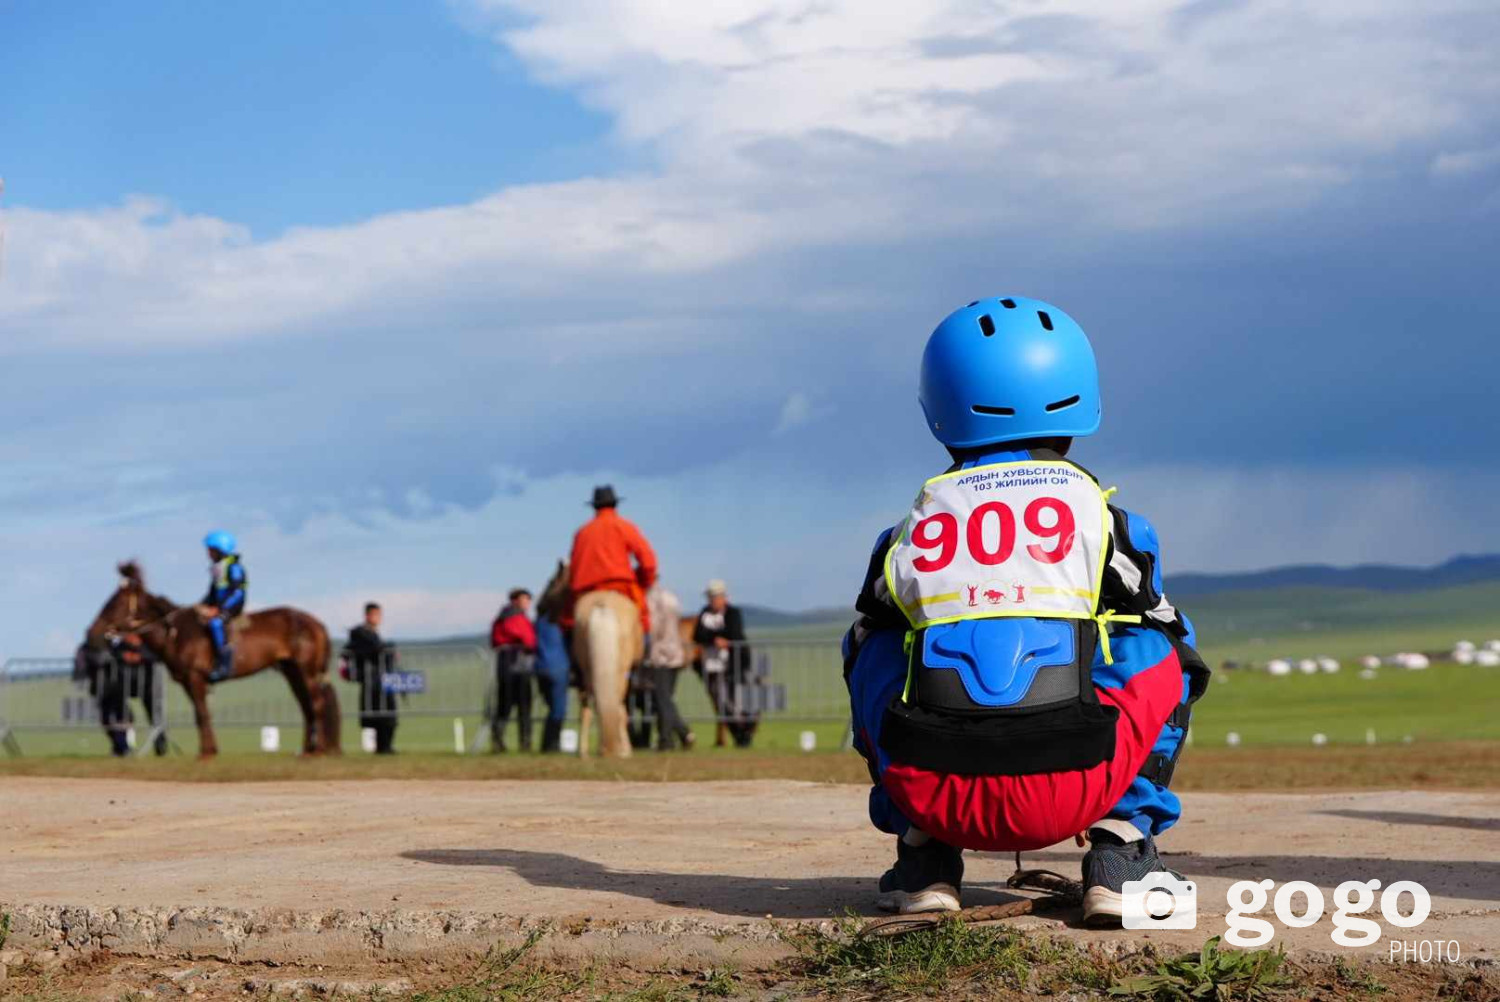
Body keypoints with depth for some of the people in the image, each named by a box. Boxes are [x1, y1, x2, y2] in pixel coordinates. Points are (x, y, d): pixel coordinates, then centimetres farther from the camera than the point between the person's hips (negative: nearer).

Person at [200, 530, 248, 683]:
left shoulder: (233, 566, -11)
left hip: (232, 606, -10)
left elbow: (237, 592, -18)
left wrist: (219, 608, -23)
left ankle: (224, 662, -36)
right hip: (219, 606, 10)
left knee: (215, 622, -34)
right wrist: (204, 605, 6)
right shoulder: (216, 568, 17)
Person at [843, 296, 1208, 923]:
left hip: (935, 796, 2)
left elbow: (863, 655, 28)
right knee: (1165, 657, 24)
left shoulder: (913, 529, 15)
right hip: (1070, 796, -1)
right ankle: (1121, 846, 13)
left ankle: (924, 855, 19)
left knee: (875, 649, 31)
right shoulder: (1100, 516, 11)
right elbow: (1174, 652, 21)